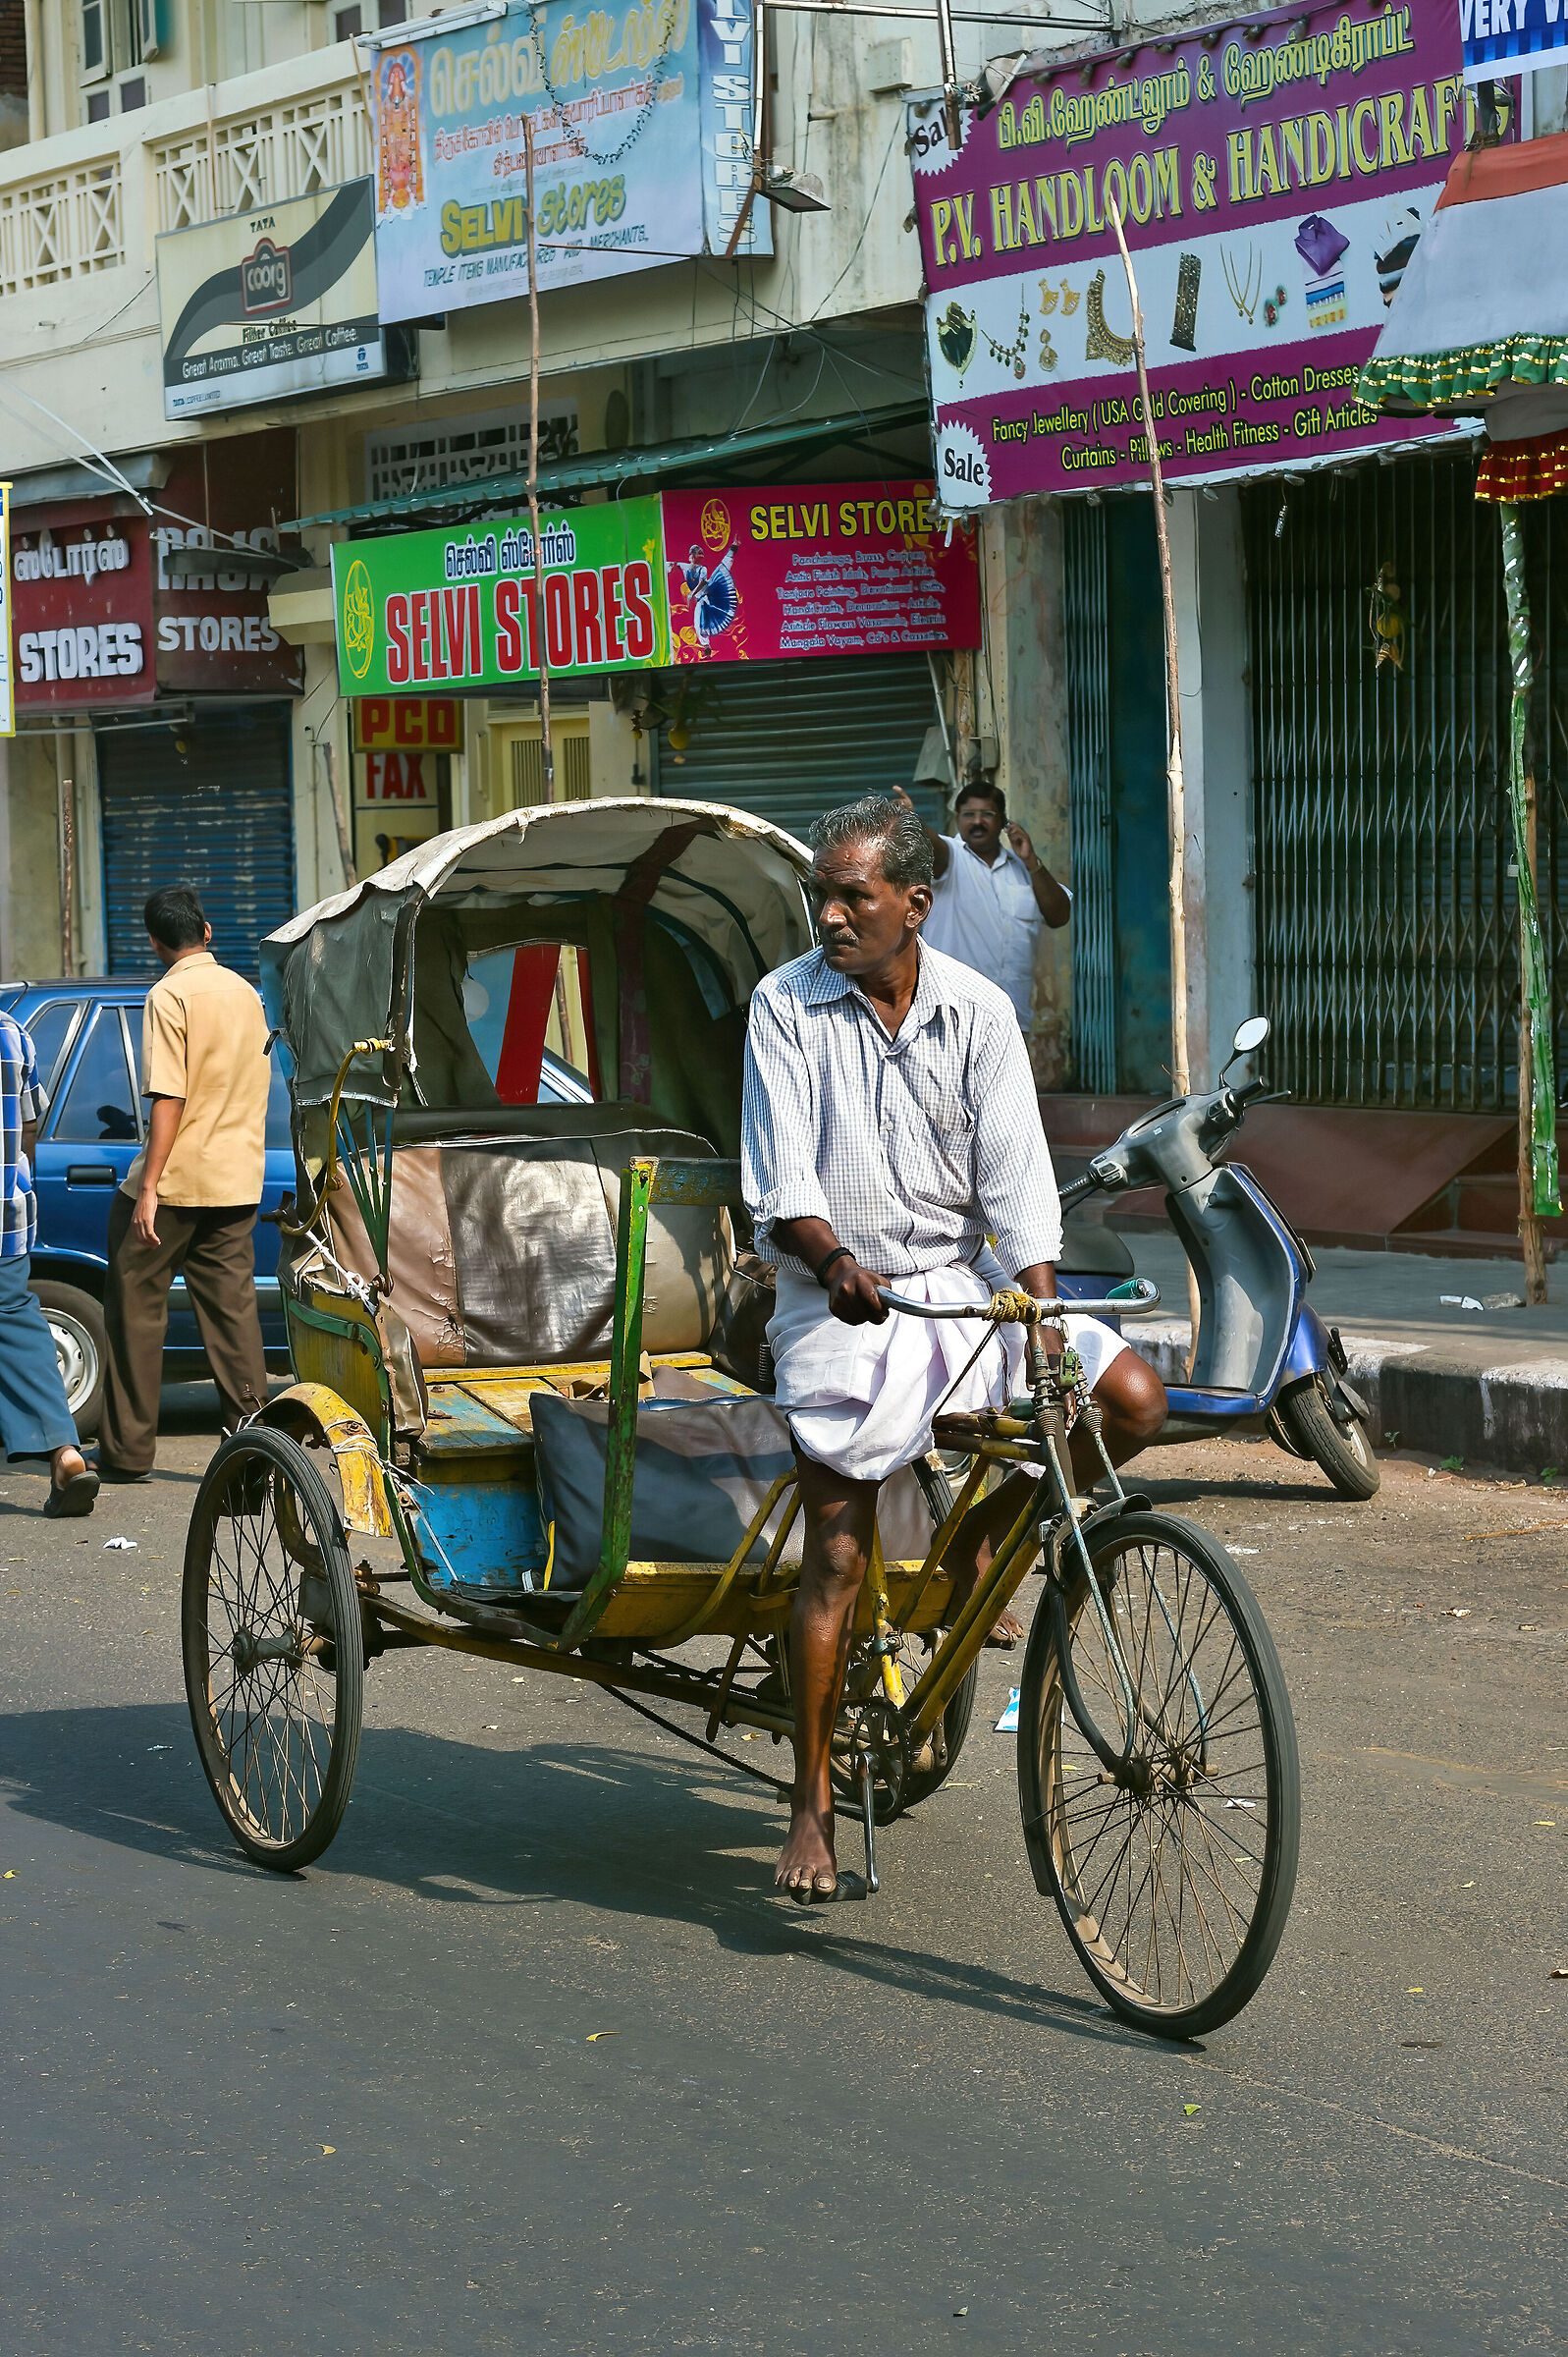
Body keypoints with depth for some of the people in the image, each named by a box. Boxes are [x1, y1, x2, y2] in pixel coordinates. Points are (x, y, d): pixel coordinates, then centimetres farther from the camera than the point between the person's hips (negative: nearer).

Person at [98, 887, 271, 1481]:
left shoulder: (171, 996, -10)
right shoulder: (245, 992, 11)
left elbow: (169, 1098, -17)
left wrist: (148, 1186, -18)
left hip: (176, 1180, -6)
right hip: (238, 1180, 6)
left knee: (136, 1307, 3)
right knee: (232, 1309, 7)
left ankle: (127, 1449, 4)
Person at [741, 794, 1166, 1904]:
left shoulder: (979, 1011, -1)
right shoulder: (786, 1006, -5)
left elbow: (1018, 1184, -6)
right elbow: (780, 1188, -11)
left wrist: (1043, 1322, -20)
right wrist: (833, 1260, -32)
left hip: (961, 1286, 2)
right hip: (843, 1302, -2)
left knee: (1135, 1398, -17)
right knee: (838, 1553, -8)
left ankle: (984, 1534, 10)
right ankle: (813, 1811, 3)